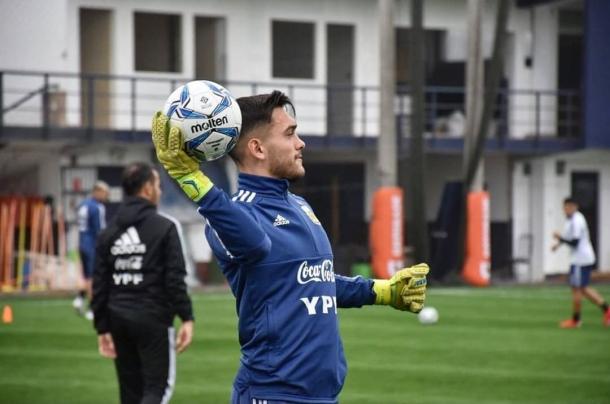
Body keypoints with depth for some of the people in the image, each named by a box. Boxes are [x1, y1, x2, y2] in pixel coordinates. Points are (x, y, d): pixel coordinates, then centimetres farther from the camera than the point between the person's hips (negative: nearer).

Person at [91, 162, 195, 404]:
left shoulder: (109, 233, 8)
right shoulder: (164, 228, -6)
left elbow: (100, 286, 7)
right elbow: (175, 279, -12)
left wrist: (102, 328, 12)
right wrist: (187, 318, -7)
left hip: (120, 320, 5)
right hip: (153, 320, -5)